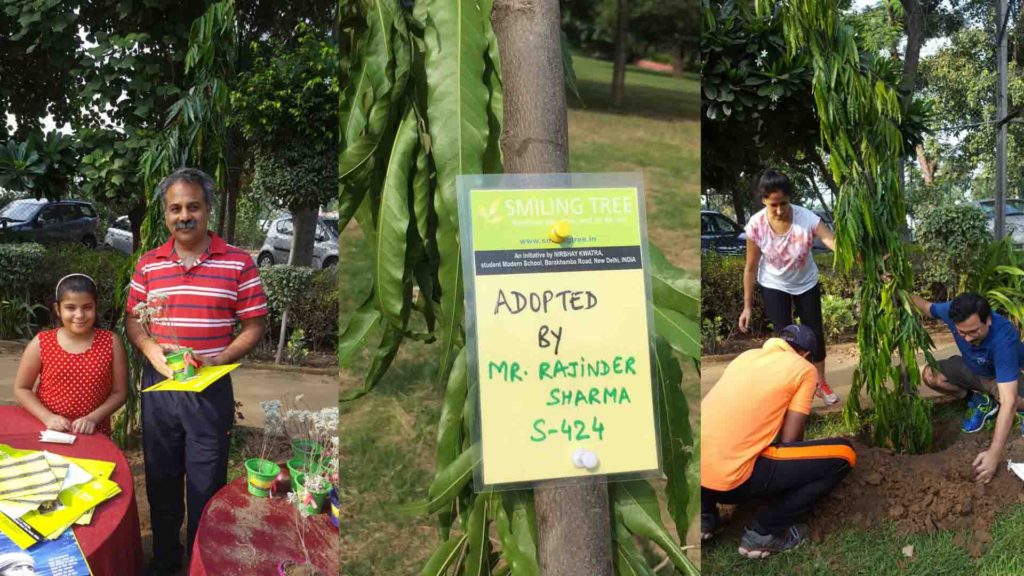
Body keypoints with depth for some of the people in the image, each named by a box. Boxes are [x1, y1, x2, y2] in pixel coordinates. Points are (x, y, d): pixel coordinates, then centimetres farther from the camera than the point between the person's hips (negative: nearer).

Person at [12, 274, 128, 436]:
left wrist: (93, 418, -11)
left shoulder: (111, 342, -1)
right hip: (49, 431, 0)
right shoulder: (41, 343, 0)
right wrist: (47, 417, -8)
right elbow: (21, 388, 6)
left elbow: (119, 392, 3)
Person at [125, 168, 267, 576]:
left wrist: (216, 361, -17)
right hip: (157, 385, 3)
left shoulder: (239, 263, -6)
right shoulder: (148, 265, 4)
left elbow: (254, 327, -4)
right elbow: (133, 320, 10)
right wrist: (151, 350, -11)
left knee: (206, 486, 6)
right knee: (160, 480, 16)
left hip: (210, 389, -3)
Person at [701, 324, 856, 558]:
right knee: (843, 455, 3)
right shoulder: (804, 369, 6)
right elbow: (789, 440, 3)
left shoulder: (747, 354, 23)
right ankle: (764, 532, 5)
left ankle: (704, 515, 23)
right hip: (727, 478, -7)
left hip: (696, 468, 7)